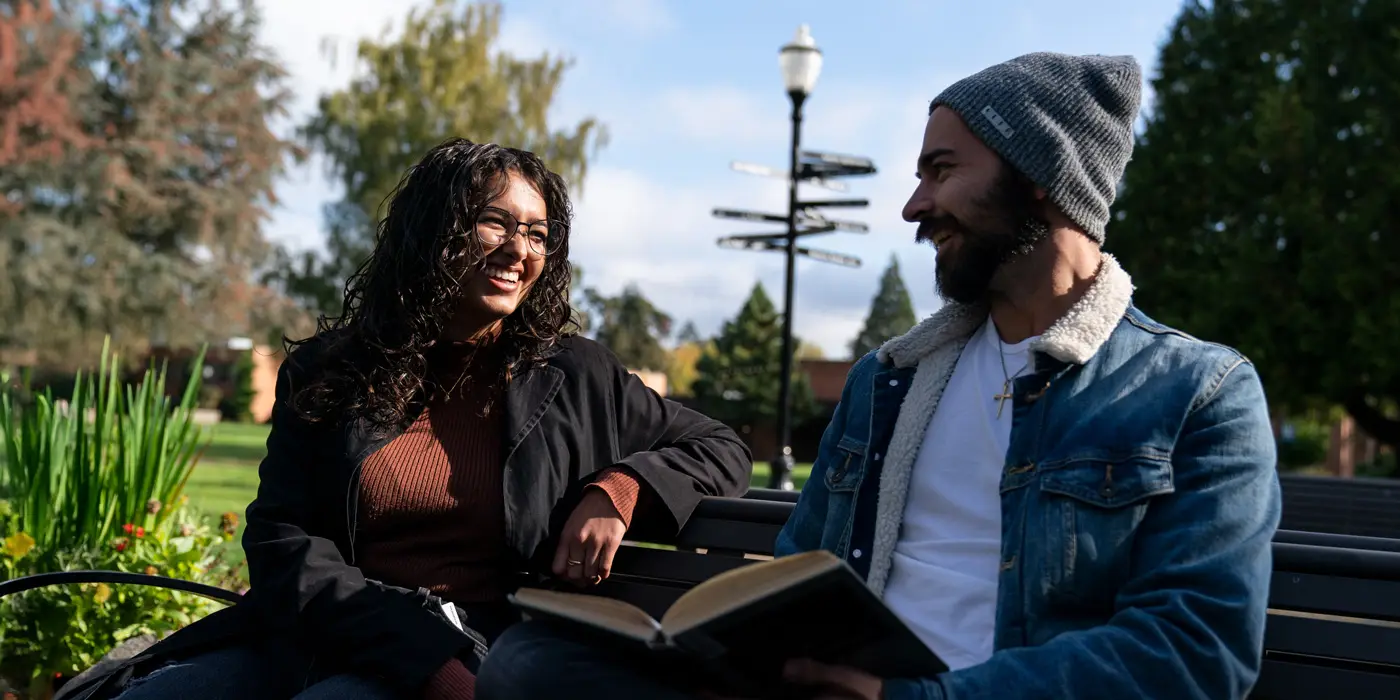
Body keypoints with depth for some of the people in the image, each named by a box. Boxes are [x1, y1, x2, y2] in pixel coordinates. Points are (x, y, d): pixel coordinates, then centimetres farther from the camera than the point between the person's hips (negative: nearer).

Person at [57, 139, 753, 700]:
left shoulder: (576, 378, 9)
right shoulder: (327, 371, 10)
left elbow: (722, 451, 16)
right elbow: (283, 541, 0)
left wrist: (619, 489, -8)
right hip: (320, 634, 2)